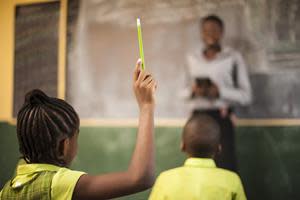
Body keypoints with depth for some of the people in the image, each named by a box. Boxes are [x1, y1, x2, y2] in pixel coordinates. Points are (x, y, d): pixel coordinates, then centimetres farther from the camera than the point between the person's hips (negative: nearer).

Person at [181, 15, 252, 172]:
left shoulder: (233, 57, 0)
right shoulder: (192, 58, 13)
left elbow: (246, 96, 0)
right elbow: (184, 91, 19)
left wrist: (220, 91, -15)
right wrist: (192, 91, -5)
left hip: (221, 118, -3)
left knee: (225, 166, -11)